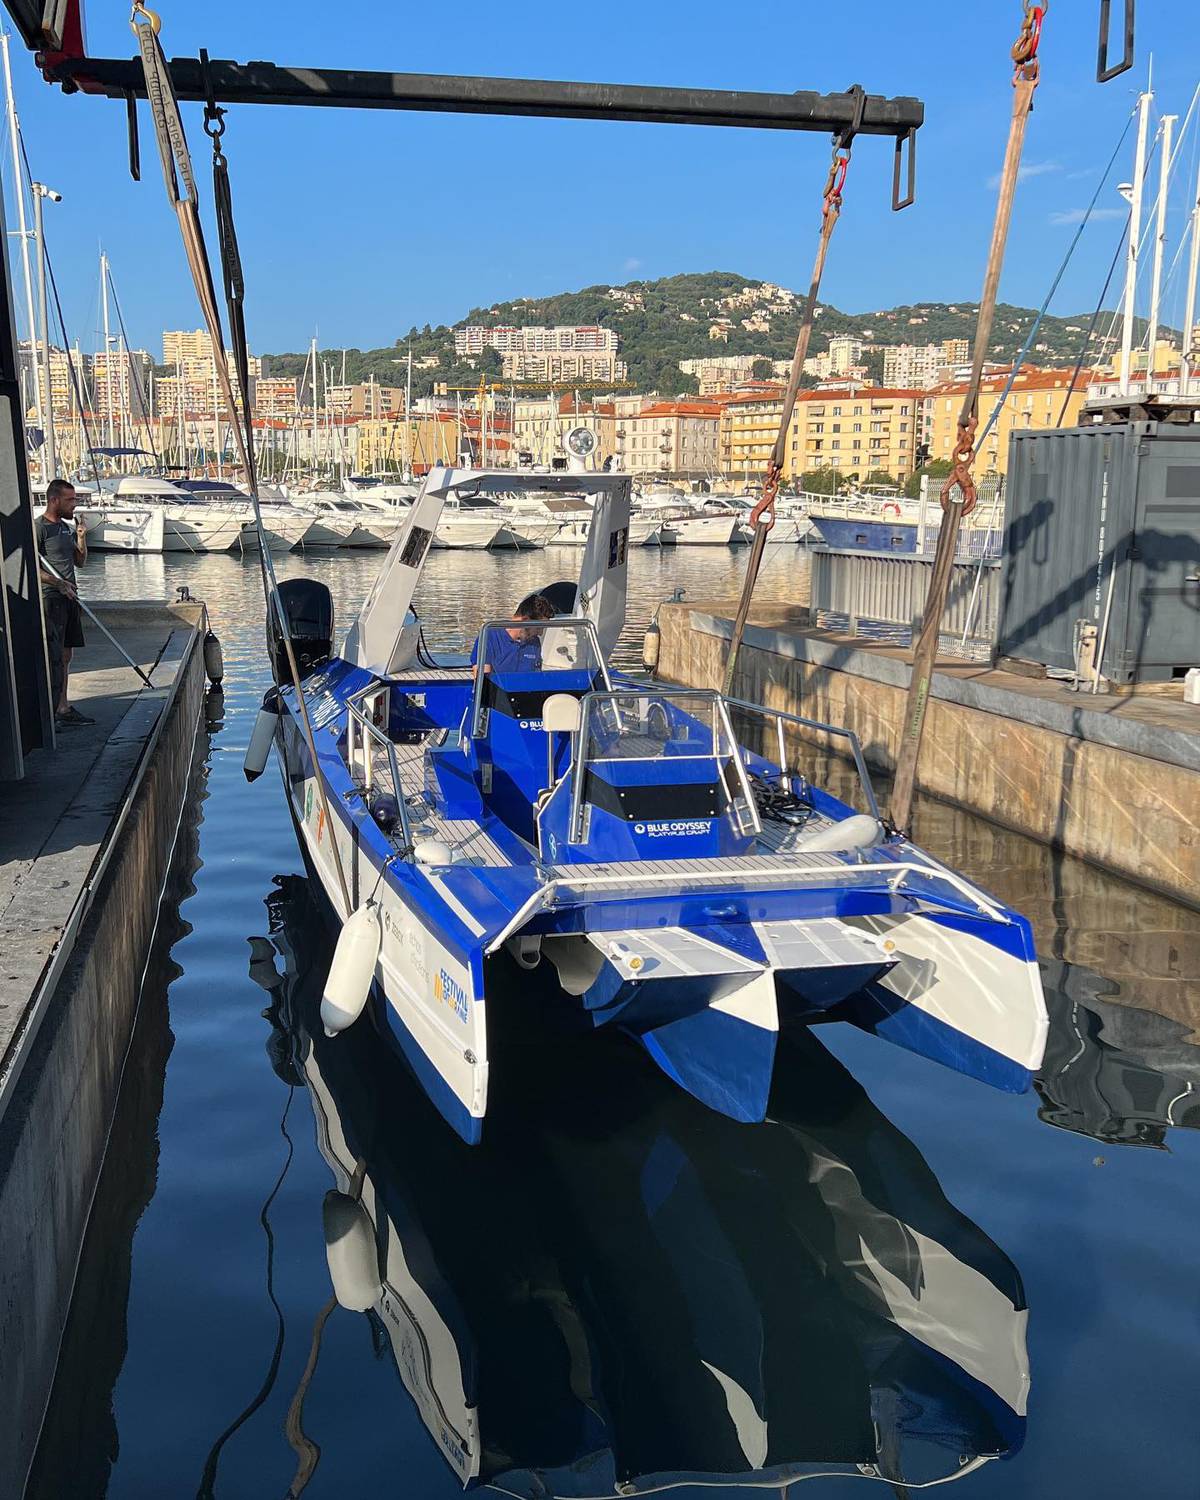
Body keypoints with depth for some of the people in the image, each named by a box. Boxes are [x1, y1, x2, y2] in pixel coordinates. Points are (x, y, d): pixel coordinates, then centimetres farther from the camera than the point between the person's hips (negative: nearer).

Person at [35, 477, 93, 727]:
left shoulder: (66, 527, 15)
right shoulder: (39, 527, -11)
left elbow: (80, 562, 20)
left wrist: (81, 538, 5)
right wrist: (58, 582, -22)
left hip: (69, 598, 9)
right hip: (49, 598, -9)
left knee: (65, 656, 11)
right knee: (53, 657, -9)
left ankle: (63, 709, 16)